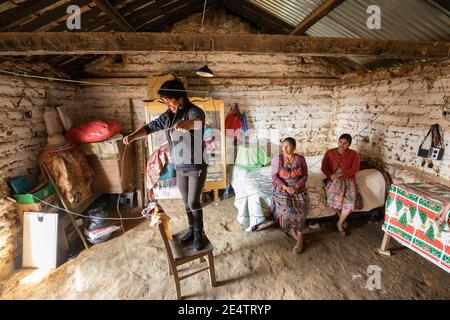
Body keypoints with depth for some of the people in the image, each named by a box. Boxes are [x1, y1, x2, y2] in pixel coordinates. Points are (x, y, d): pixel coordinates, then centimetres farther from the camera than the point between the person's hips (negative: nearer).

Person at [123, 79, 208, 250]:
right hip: (180, 167, 7)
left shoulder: (194, 111, -17)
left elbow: (197, 120, -40)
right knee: (186, 202, 17)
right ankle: (192, 228, 37)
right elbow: (150, 127, 7)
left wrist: (186, 123, -63)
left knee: (193, 203, 1)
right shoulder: (168, 116, 5)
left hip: (197, 167, -6)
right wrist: (132, 136, -9)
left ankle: (199, 233, 24)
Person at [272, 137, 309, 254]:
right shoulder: (277, 158, -8)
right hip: (282, 189, -1)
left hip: (298, 189, 1)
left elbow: (305, 175, 0)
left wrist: (297, 186, -16)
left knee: (299, 211, -11)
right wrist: (286, 187, -19)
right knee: (286, 210, -14)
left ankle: (300, 238, 5)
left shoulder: (300, 159, -3)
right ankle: (292, 230, 15)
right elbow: (274, 176, -9)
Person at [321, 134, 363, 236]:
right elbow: (324, 167, 0)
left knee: (351, 198, -27)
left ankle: (340, 223, -6)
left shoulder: (353, 154, 4)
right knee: (337, 195, -31)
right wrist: (331, 175, -19)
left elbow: (354, 169, -7)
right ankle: (342, 219, -3)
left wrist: (339, 174, -19)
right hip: (334, 179, 0)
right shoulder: (330, 152, 7)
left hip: (348, 178, 1)